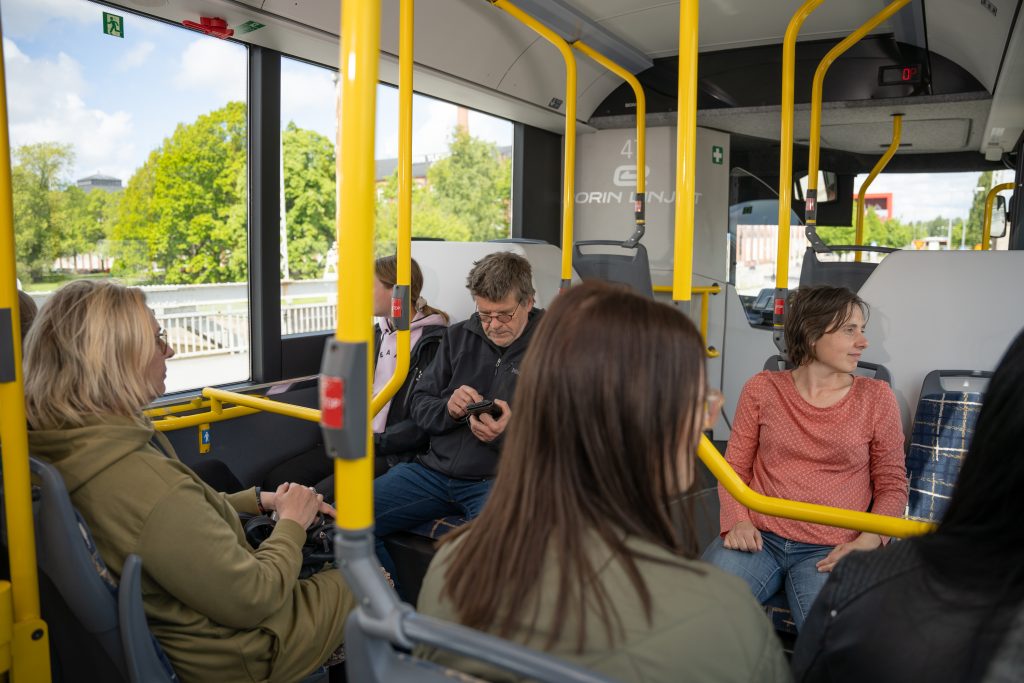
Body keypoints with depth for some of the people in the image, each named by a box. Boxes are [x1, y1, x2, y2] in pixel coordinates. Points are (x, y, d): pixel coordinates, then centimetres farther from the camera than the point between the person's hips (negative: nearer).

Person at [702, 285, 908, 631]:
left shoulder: (876, 397, 6)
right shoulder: (762, 388, 6)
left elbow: (892, 484, 10)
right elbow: (735, 467, 11)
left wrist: (867, 543, -7)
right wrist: (737, 521, -8)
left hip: (829, 551, 0)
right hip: (758, 537, 1)